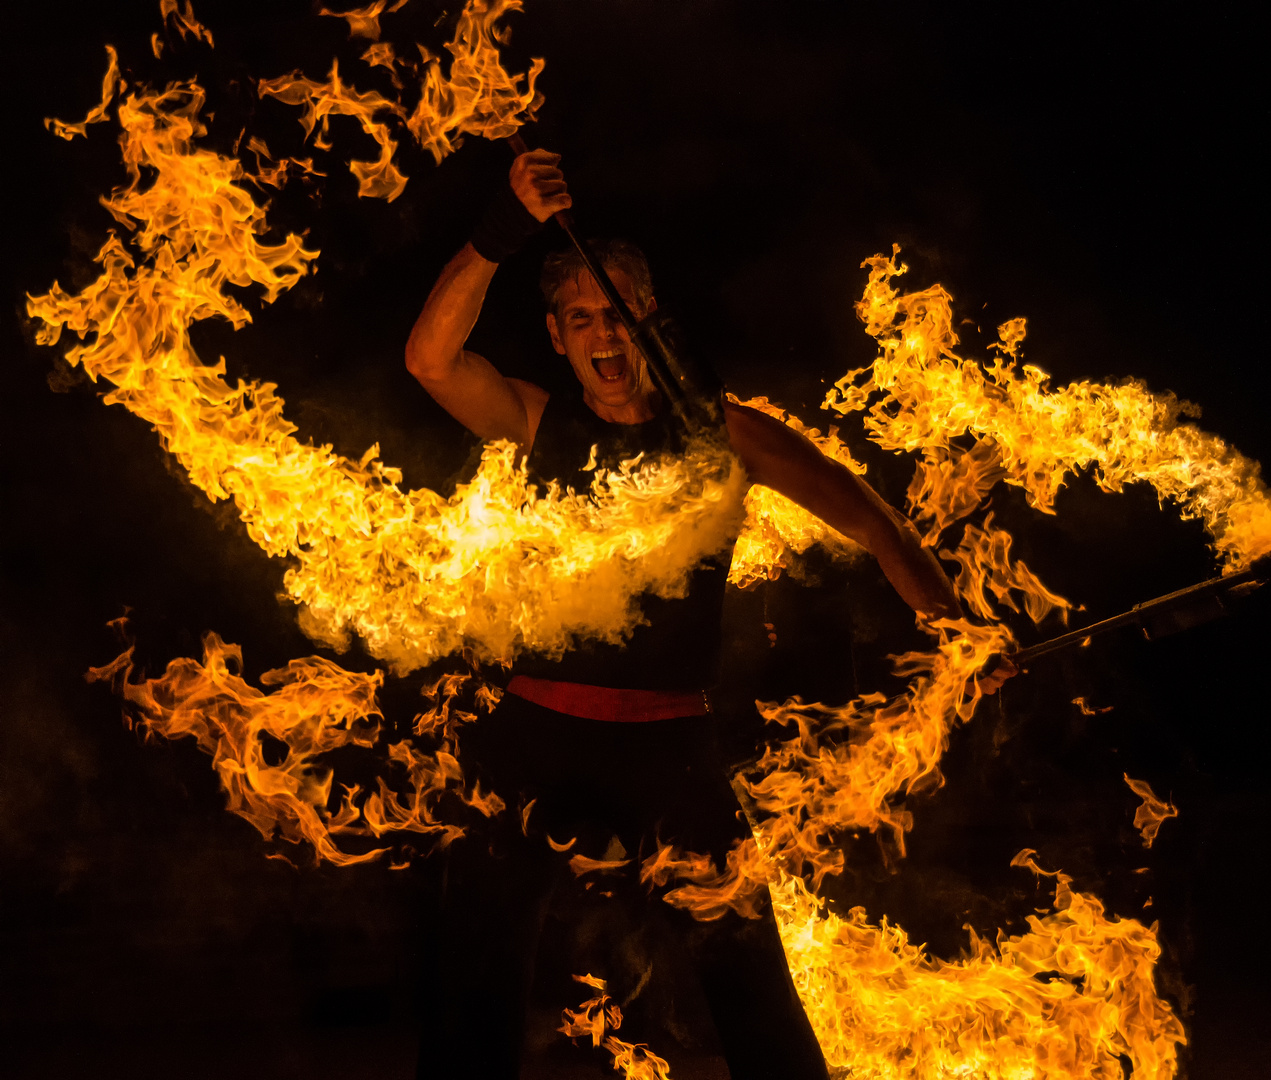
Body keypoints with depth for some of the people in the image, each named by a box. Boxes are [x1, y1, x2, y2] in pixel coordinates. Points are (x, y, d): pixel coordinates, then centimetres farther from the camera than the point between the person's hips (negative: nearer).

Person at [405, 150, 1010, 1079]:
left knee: (750, 974, -5)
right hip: (535, 730, 1)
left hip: (670, 741, 0)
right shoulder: (538, 424, 8)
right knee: (478, 983, -1)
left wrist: (943, 615, -26)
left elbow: (855, 509, -7)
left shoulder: (718, 433, 6)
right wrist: (503, 233, -21)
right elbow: (430, 357, -8)